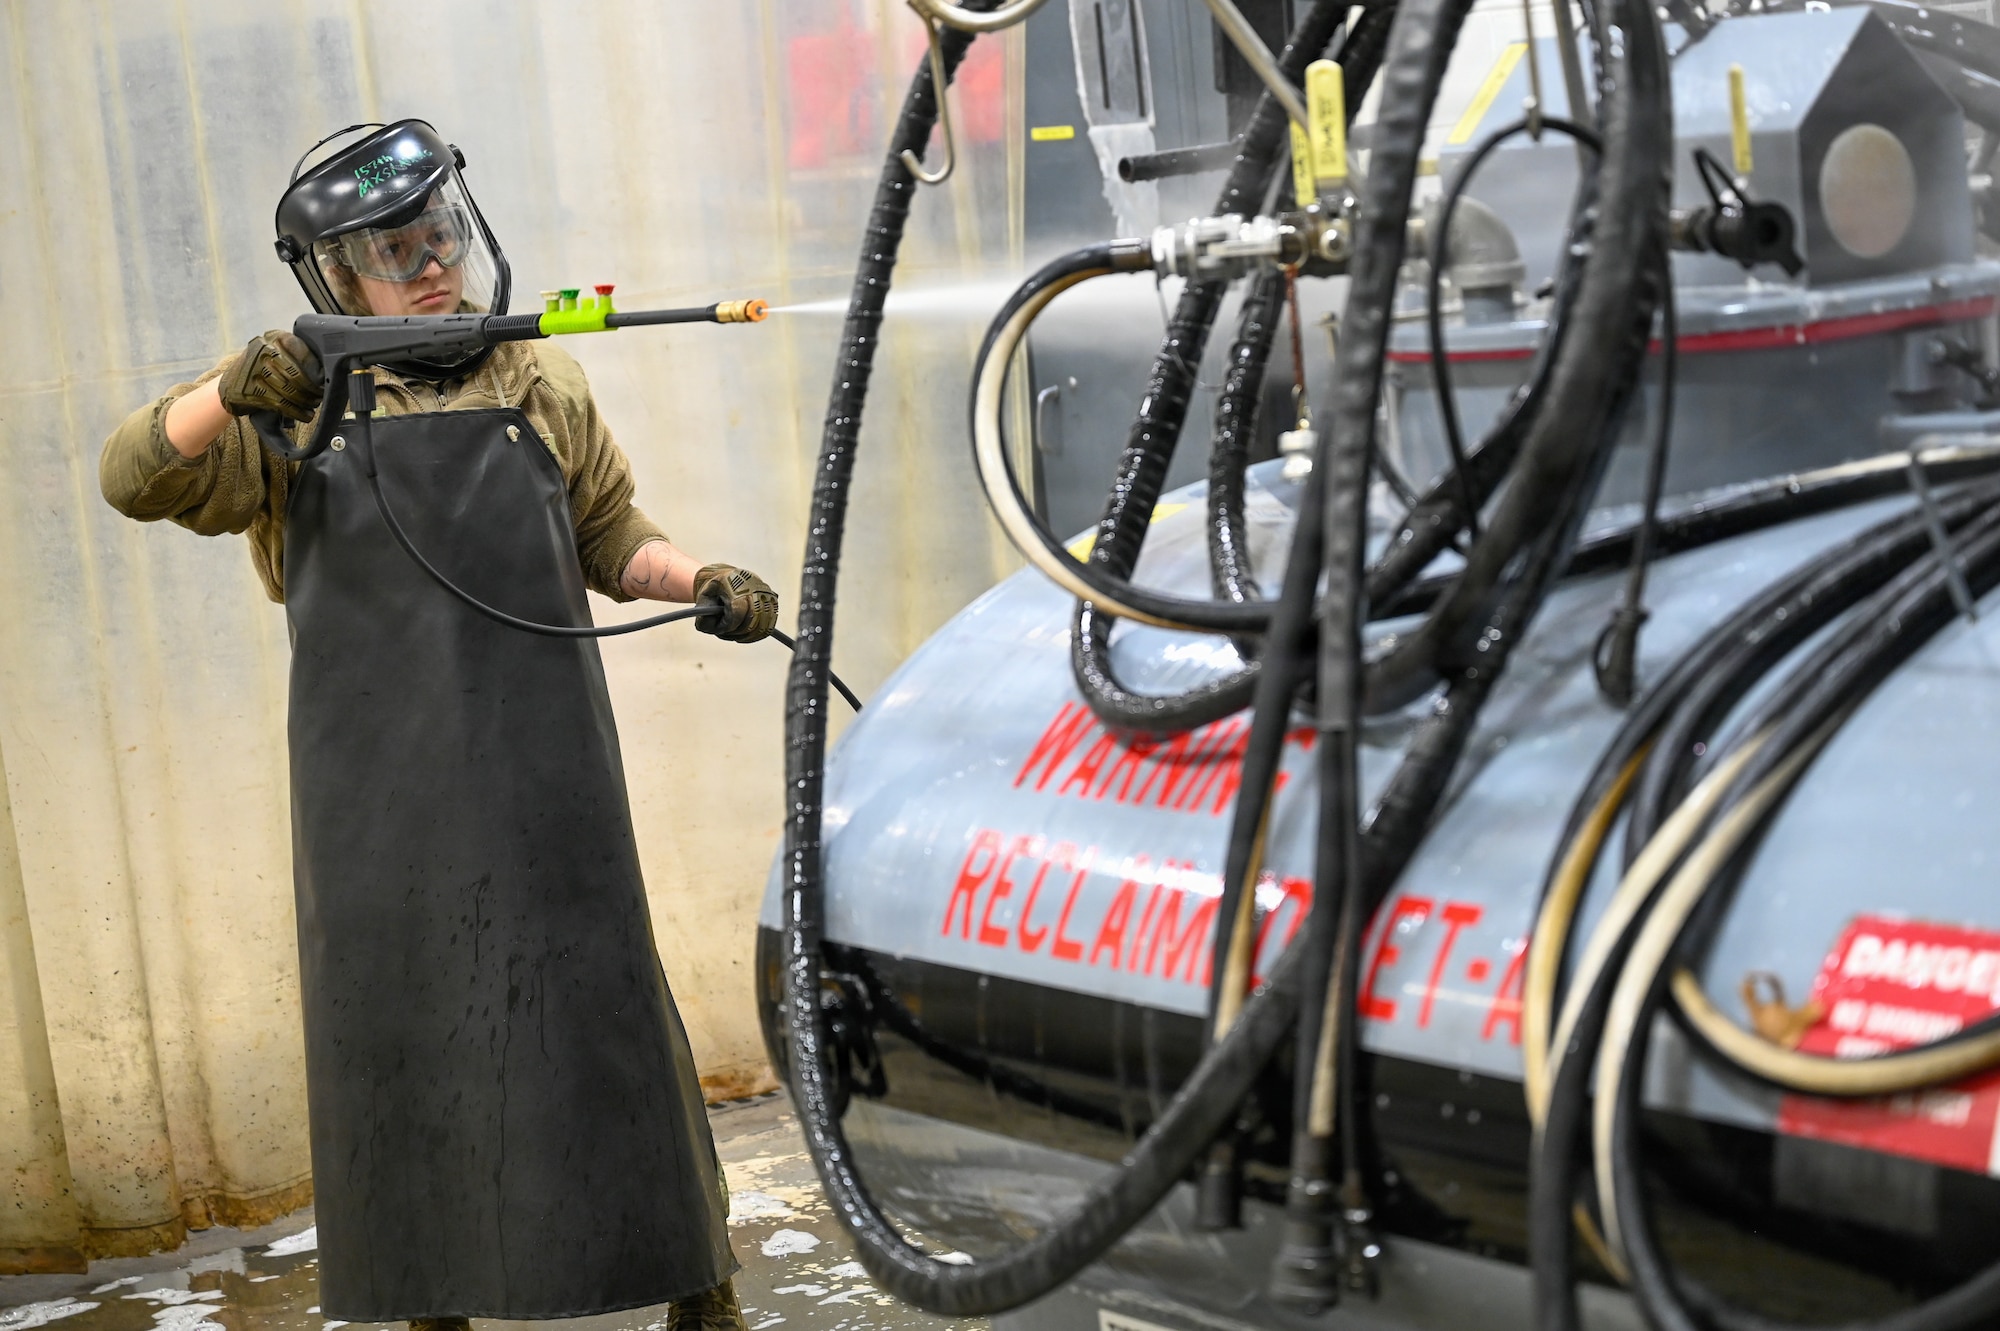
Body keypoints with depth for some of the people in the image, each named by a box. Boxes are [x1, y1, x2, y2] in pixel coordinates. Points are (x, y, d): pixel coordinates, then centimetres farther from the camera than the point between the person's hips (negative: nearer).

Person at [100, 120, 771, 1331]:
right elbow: (137, 479, -4)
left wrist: (702, 580, -2)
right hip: (377, 791, 0)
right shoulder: (298, 411, 5)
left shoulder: (538, 385, 10)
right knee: (393, 1031, 7)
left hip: (538, 771, 0)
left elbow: (608, 534, 17)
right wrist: (230, 396, -24)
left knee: (596, 1004, 0)